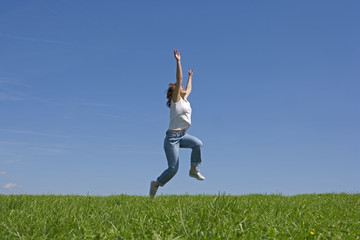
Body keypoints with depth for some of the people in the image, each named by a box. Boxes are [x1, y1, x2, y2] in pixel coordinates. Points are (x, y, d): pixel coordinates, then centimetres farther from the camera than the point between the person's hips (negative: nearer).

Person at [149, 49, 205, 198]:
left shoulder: (184, 100, 14)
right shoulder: (176, 100, -6)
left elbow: (188, 89, 35)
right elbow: (179, 80, -17)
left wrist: (190, 77, 45)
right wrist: (178, 62, -21)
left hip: (182, 135, 8)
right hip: (172, 137, -8)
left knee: (198, 144, -22)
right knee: (173, 169, -8)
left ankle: (193, 169, -7)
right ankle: (156, 184, 14)